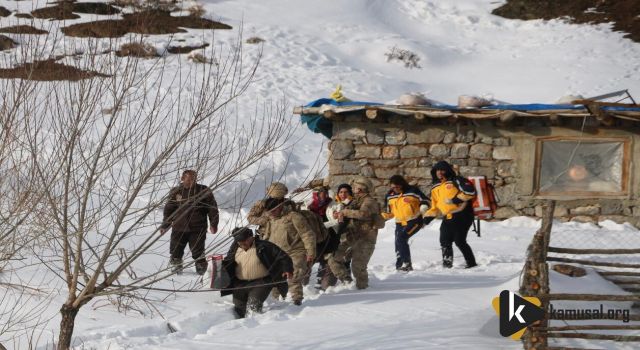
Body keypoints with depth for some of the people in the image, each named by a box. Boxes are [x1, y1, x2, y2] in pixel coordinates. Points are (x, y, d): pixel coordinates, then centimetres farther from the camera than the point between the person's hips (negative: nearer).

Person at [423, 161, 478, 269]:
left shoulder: (456, 181, -4)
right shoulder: (435, 188, 19)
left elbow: (470, 191, -15)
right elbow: (435, 206, 26)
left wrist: (457, 199, -20)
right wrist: (428, 216, 13)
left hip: (461, 215, -7)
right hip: (447, 218, 7)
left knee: (459, 241, -11)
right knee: (445, 241, 3)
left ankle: (471, 263, -1)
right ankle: (447, 263, 13)